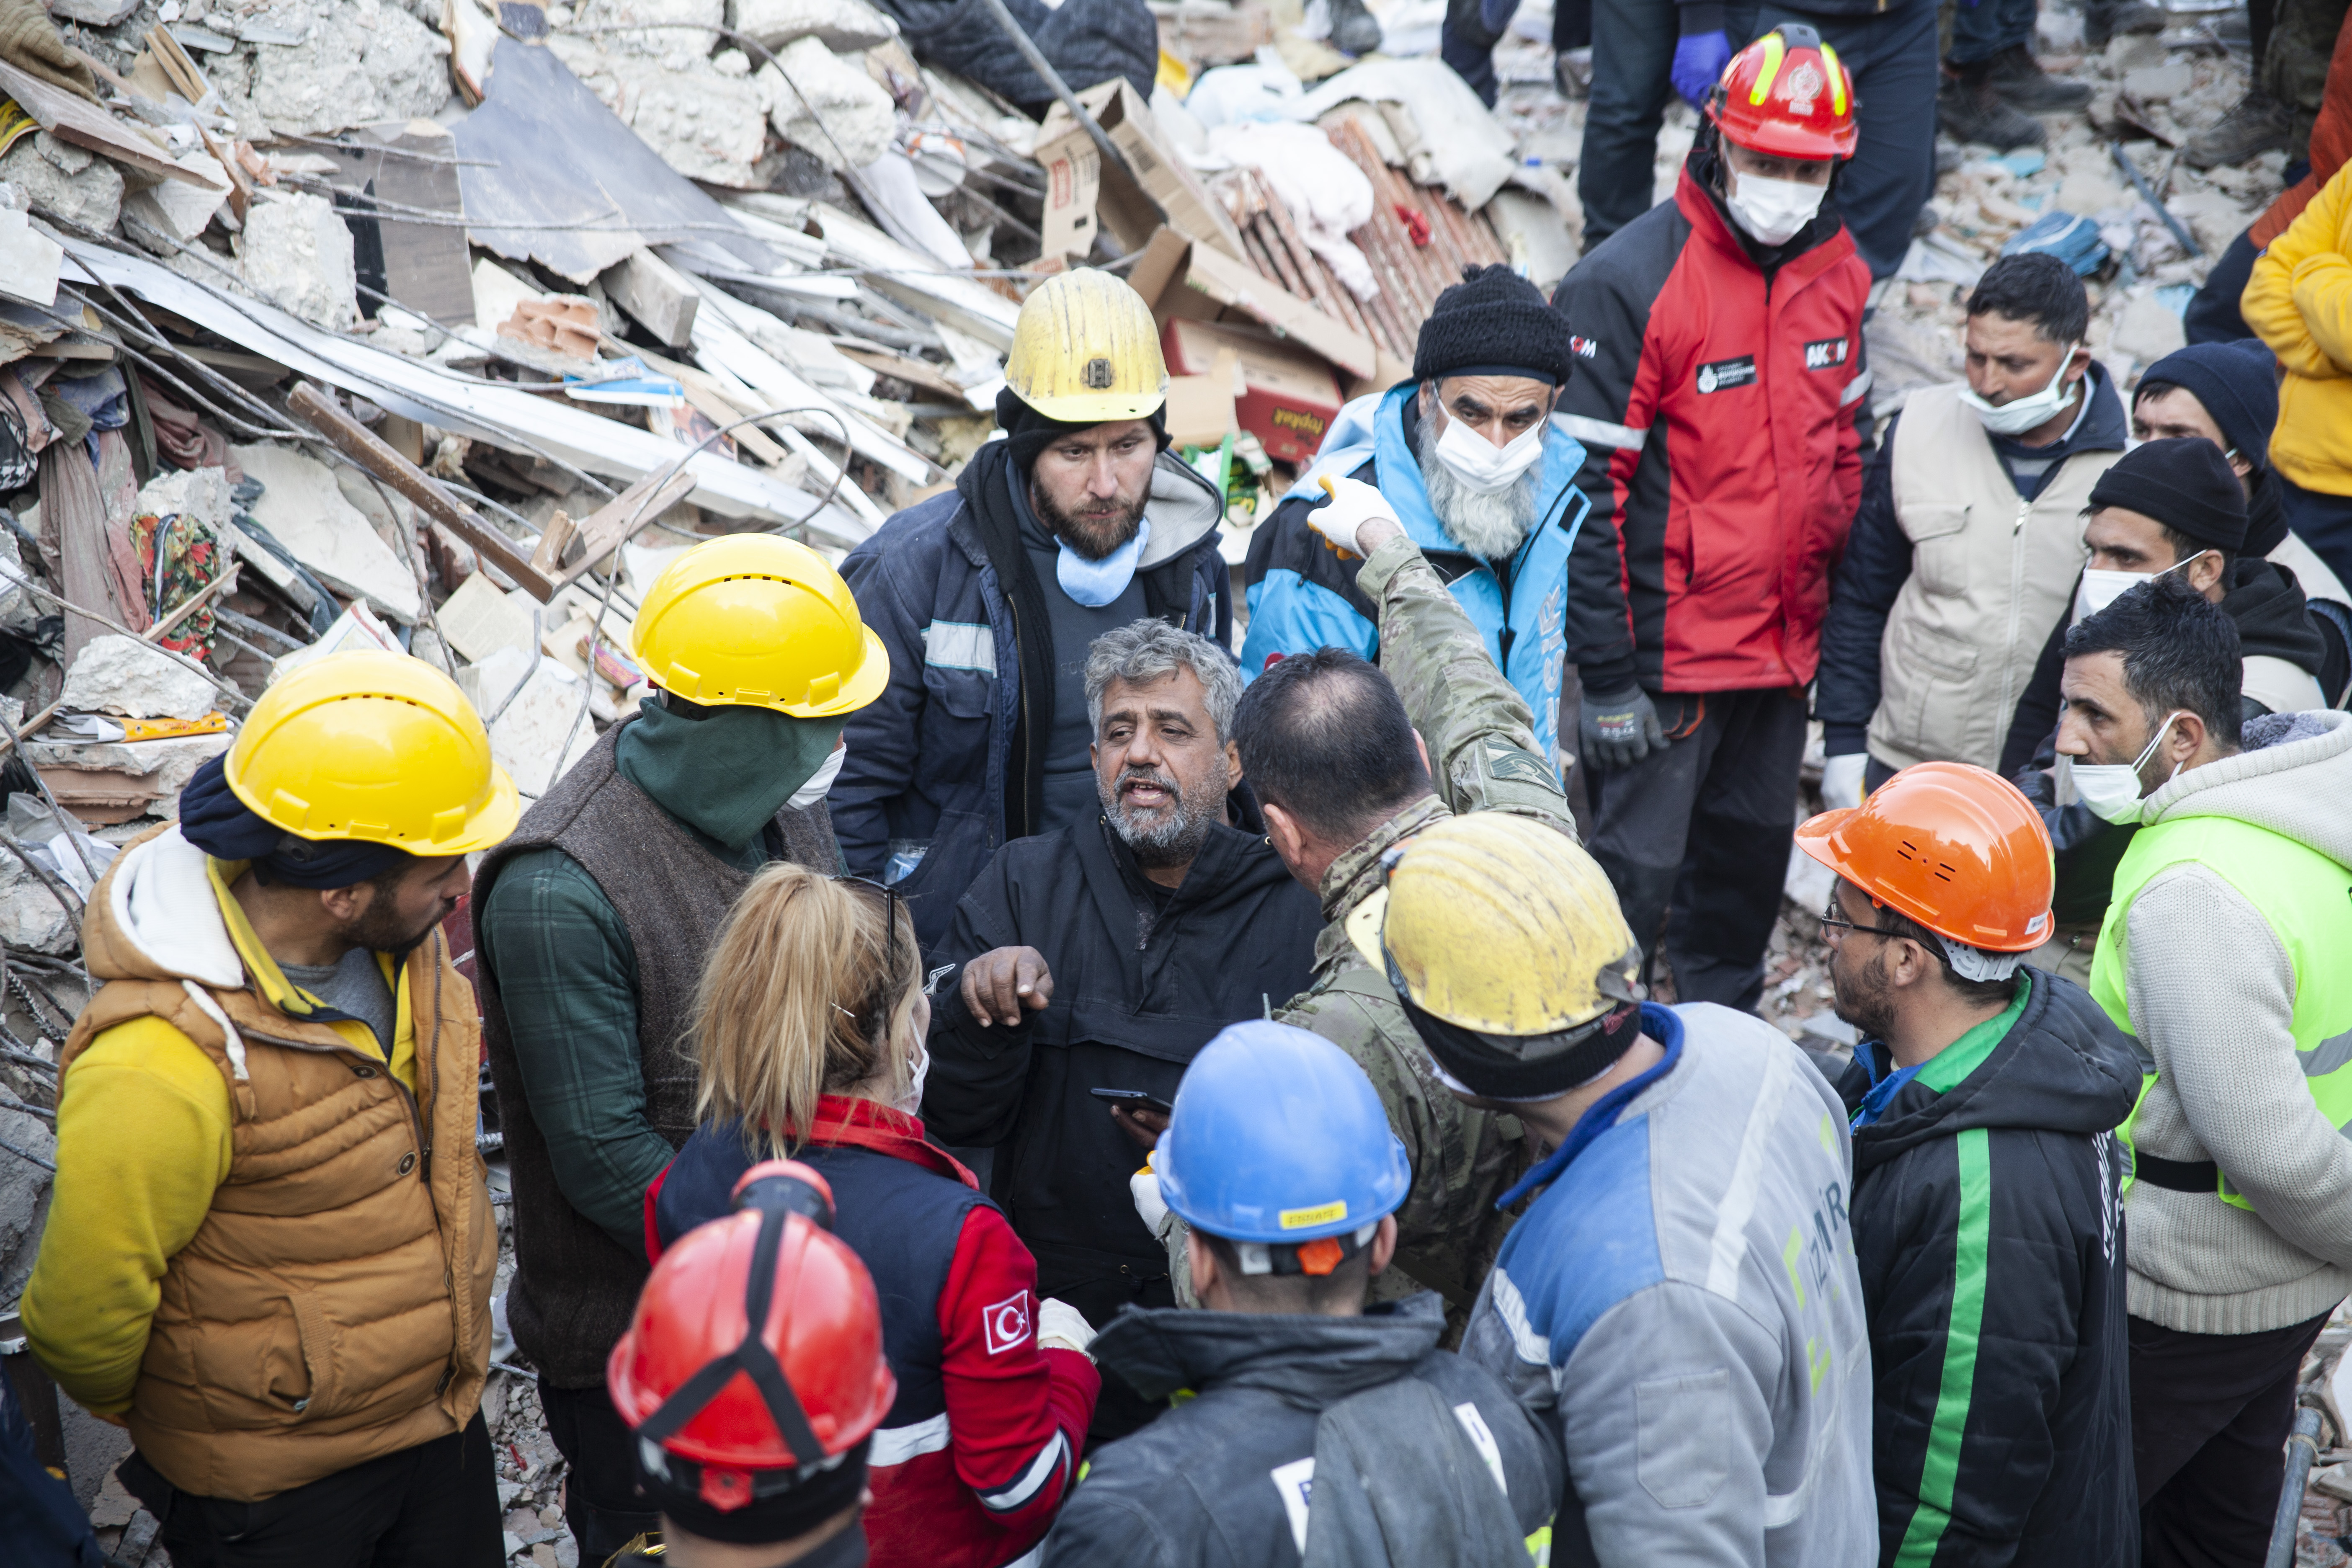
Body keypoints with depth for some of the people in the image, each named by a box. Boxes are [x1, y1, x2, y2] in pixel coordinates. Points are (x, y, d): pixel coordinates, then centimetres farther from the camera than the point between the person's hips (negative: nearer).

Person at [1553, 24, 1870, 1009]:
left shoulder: (1836, 271, 4)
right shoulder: (1627, 285, -18)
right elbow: (1588, 489, -17)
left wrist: (1838, 614, 17)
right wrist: (1607, 675, -17)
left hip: (1786, 641, 7)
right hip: (1669, 649, -7)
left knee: (1752, 849, 20)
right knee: (1637, 865, -1)